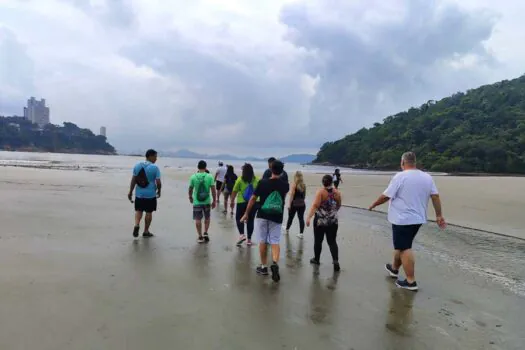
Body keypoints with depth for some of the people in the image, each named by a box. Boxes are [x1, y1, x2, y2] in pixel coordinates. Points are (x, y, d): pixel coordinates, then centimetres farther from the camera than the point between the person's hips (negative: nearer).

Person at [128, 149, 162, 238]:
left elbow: (133, 180, 3)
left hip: (139, 194, 4)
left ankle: (137, 225, -6)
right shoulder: (155, 167, -11)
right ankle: (146, 231, 18)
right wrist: (158, 191, 4)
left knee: (138, 210, 17)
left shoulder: (137, 165, 2)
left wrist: (130, 192, 10)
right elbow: (158, 182, -14)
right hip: (151, 194, -3)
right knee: (149, 212, 9)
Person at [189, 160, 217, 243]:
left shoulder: (193, 177, -5)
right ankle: (206, 233, 13)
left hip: (197, 202, 0)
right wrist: (214, 201, 2)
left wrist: (190, 197, 23)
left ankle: (200, 237, 10)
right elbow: (213, 190, -8)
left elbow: (190, 189, 4)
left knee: (198, 219, 6)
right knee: (207, 218, 21)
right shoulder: (209, 177, -7)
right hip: (207, 201, 1)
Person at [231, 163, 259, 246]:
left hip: (242, 202, -2)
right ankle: (249, 239, 16)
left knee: (239, 218, 13)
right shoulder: (256, 180, 0)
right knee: (251, 220, 11)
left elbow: (234, 191, -3)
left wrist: (232, 201, 8)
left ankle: (242, 234, -6)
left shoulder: (240, 179, -7)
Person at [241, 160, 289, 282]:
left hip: (262, 216, -1)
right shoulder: (285, 185, -2)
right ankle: (275, 263, -17)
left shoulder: (263, 182, -9)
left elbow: (253, 199, -3)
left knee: (262, 241, 11)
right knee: (275, 242, 6)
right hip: (277, 218, 1)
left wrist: (246, 213, 7)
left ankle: (263, 267, 19)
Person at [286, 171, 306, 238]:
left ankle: (287, 230, 31)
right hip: (302, 204, 3)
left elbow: (292, 195, -12)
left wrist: (289, 204, -9)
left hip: (294, 204, -3)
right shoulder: (303, 185, 4)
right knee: (301, 218, 2)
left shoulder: (294, 184, -10)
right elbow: (304, 195, 11)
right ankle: (301, 233, -1)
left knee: (290, 217, 13)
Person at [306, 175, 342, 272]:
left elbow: (315, 205, -22)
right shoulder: (337, 193, 1)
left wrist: (309, 217, -24)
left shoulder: (320, 192, -12)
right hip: (333, 221, 3)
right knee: (332, 241, 8)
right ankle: (336, 260, -6)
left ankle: (316, 259, 25)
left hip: (320, 220, -3)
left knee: (318, 240, 12)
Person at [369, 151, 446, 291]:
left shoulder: (400, 177, -15)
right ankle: (394, 268, 38)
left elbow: (386, 196, -12)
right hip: (418, 219, 7)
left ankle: (411, 281, 3)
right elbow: (435, 197, 5)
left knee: (405, 249, 0)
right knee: (402, 245, 21)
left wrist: (373, 205, 3)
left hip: (402, 219, -7)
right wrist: (439, 215, 12)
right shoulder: (427, 177, 4)